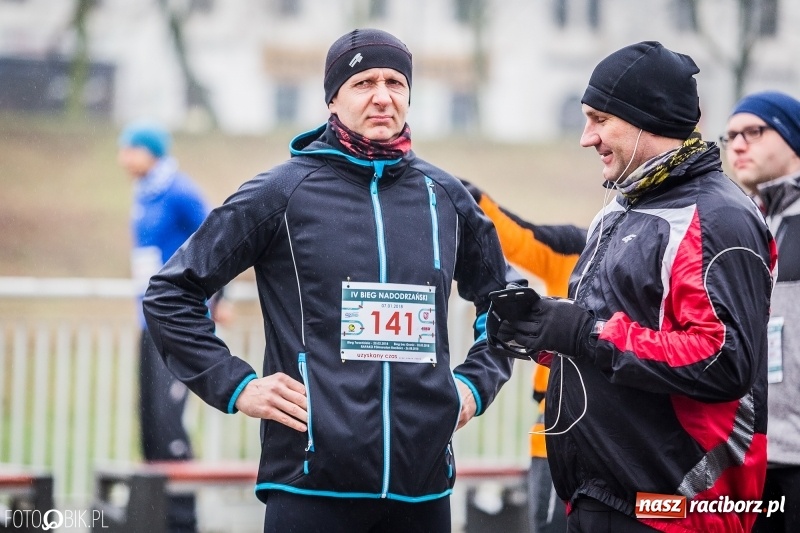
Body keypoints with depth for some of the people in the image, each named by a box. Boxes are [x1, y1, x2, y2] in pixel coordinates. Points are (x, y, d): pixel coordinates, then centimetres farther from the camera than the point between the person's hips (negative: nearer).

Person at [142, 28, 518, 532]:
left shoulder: (446, 197, 12)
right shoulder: (281, 192, 0)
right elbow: (171, 293, 3)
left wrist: (476, 383, 14)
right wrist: (236, 385, -4)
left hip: (423, 485, 4)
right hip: (312, 482, -4)